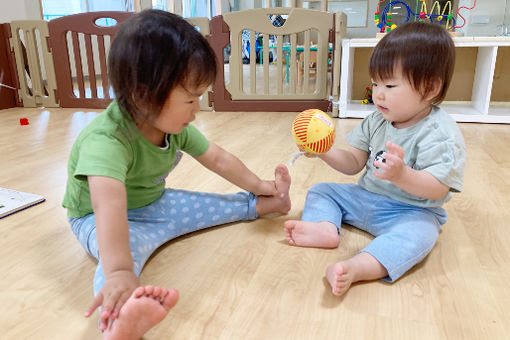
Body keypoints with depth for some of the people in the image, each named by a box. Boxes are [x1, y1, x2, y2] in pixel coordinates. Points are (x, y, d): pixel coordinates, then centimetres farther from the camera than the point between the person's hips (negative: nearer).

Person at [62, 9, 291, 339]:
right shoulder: (106, 140, -35)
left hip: (154, 203, 7)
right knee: (124, 248, -38)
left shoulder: (176, 126, -12)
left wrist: (260, 186, 5)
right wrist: (119, 273, -63)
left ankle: (260, 205, 27)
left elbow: (219, 159, 0)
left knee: (211, 206, 4)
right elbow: (109, 204, -51)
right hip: (100, 219, -7)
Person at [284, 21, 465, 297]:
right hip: (365, 198, 7)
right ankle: (325, 228, -25)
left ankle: (357, 268, -55)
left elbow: (438, 189, -24)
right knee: (320, 190, 4)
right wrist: (325, 152, -15)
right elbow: (354, 163, 4)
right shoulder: (376, 122, 1)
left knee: (419, 233, -38)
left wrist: (402, 175, -43)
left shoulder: (440, 134, -18)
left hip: (412, 210, -6)